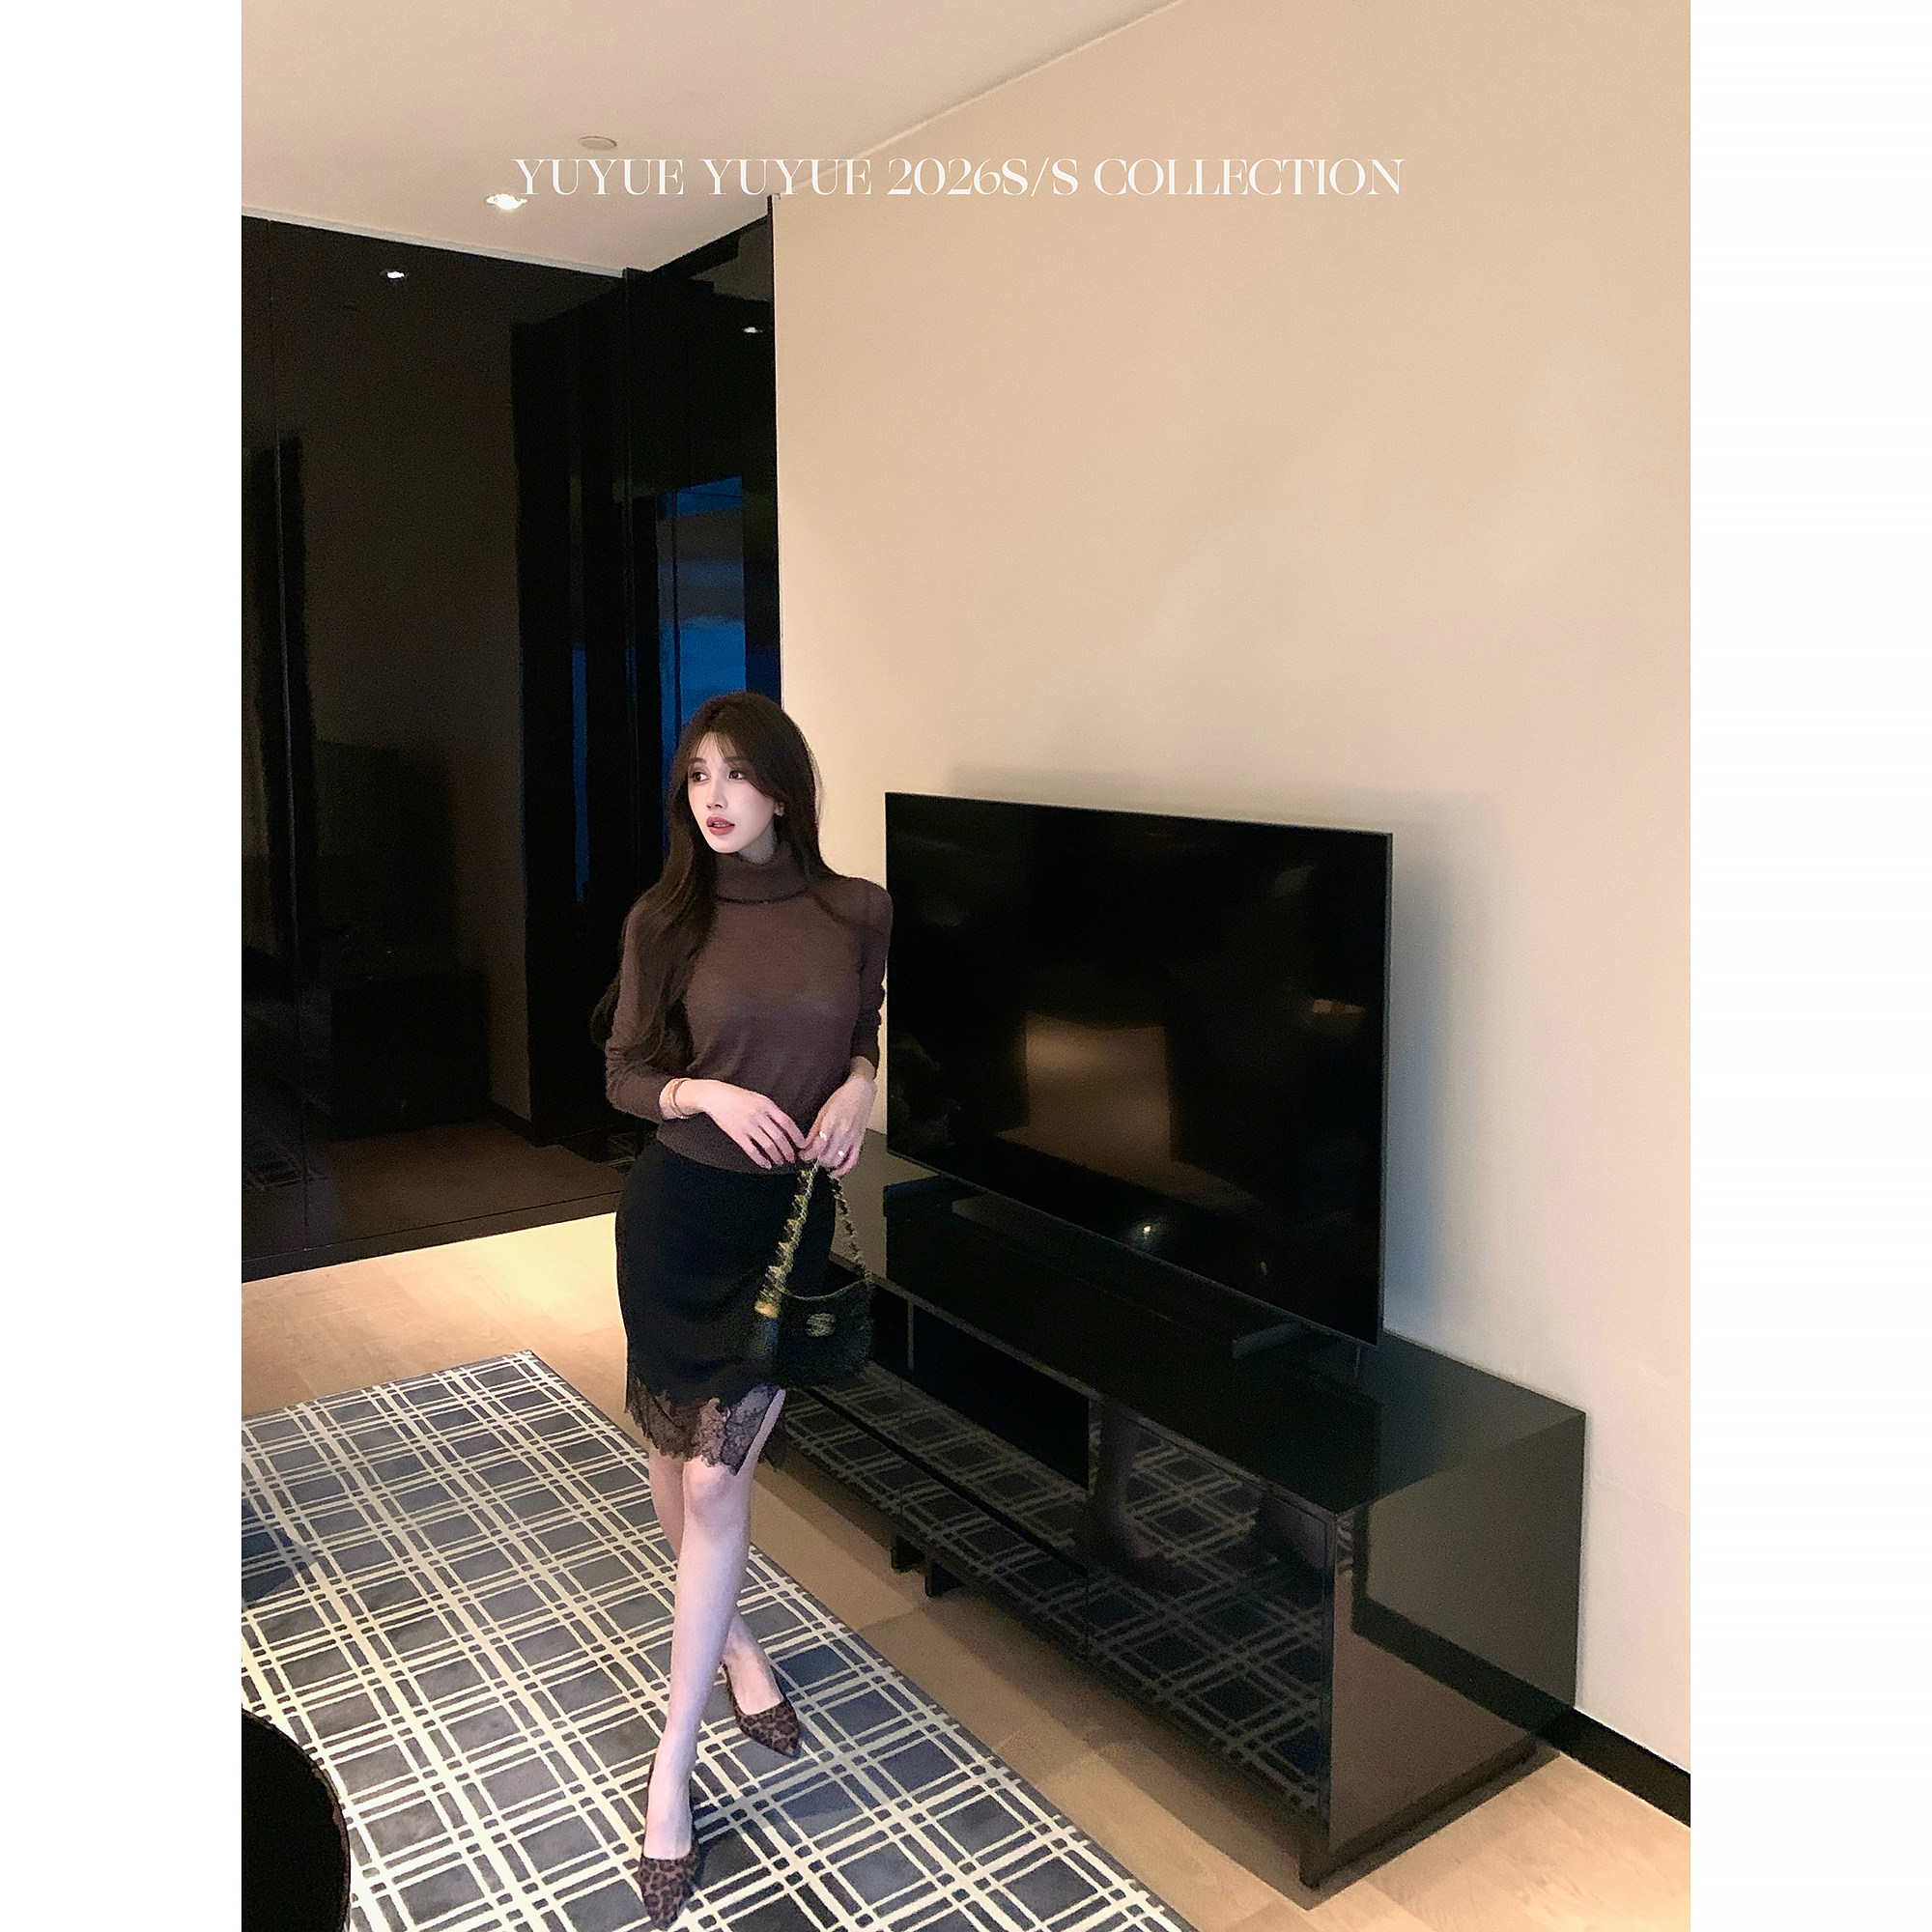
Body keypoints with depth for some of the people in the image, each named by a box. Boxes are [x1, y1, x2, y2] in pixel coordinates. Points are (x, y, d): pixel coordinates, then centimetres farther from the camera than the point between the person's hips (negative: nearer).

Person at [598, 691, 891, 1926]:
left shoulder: (858, 914, -5)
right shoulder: (665, 920, -6)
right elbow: (625, 1073, 0)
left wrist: (859, 1082, -10)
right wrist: (706, 1093, -19)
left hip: (790, 1216, -1)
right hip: (680, 1209, 1)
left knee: (718, 1476, -4)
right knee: (679, 1448, 16)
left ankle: (674, 1762, 12)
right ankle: (729, 1632, 46)